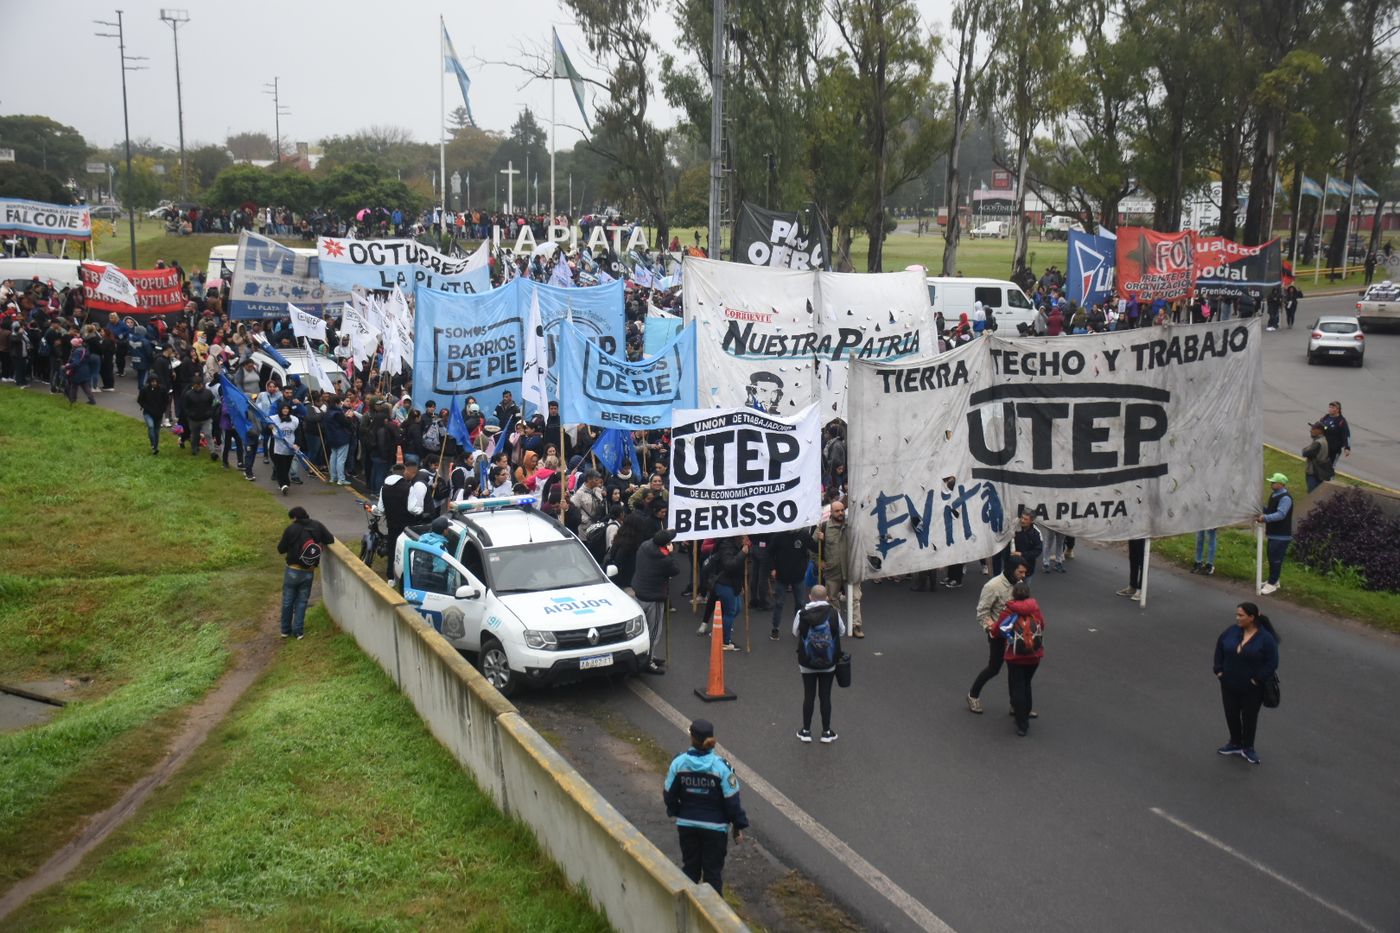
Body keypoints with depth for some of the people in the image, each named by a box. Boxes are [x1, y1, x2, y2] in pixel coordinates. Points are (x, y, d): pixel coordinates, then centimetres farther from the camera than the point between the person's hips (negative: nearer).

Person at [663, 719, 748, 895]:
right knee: (713, 870, 11)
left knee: (689, 867, 20)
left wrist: (675, 814, 18)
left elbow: (669, 795, -1)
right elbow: (732, 801, -13)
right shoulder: (721, 767, -18)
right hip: (715, 827, -3)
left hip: (686, 825, 3)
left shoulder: (678, 763, -11)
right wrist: (739, 827, -1)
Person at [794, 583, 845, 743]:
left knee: (808, 696, 10)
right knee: (825, 696, 9)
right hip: (828, 664, 0)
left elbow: (795, 632, 1)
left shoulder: (802, 614, -13)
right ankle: (826, 732, 16)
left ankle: (806, 731, 19)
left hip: (807, 664, 0)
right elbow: (842, 631, 2)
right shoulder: (834, 613, -12)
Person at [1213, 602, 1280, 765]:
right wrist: (1219, 669, 4)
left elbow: (1272, 663, -15)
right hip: (1229, 685, 4)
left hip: (1252, 689, -4)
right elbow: (1219, 646, 10)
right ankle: (1235, 744, 37)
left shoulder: (1265, 638, -18)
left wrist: (1258, 680, -18)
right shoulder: (1232, 631, -4)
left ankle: (1247, 748, 31)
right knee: (1231, 715, 16)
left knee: (1249, 717, 12)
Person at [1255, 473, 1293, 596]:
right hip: (1273, 533, 10)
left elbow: (1280, 514, -29)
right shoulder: (1273, 495, 12)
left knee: (1276, 559, -6)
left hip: (1281, 535, -10)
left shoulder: (1285, 498, -19)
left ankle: (1272, 584, -2)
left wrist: (1265, 518, -39)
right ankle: (1273, 581, 29)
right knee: (1272, 558, 17)